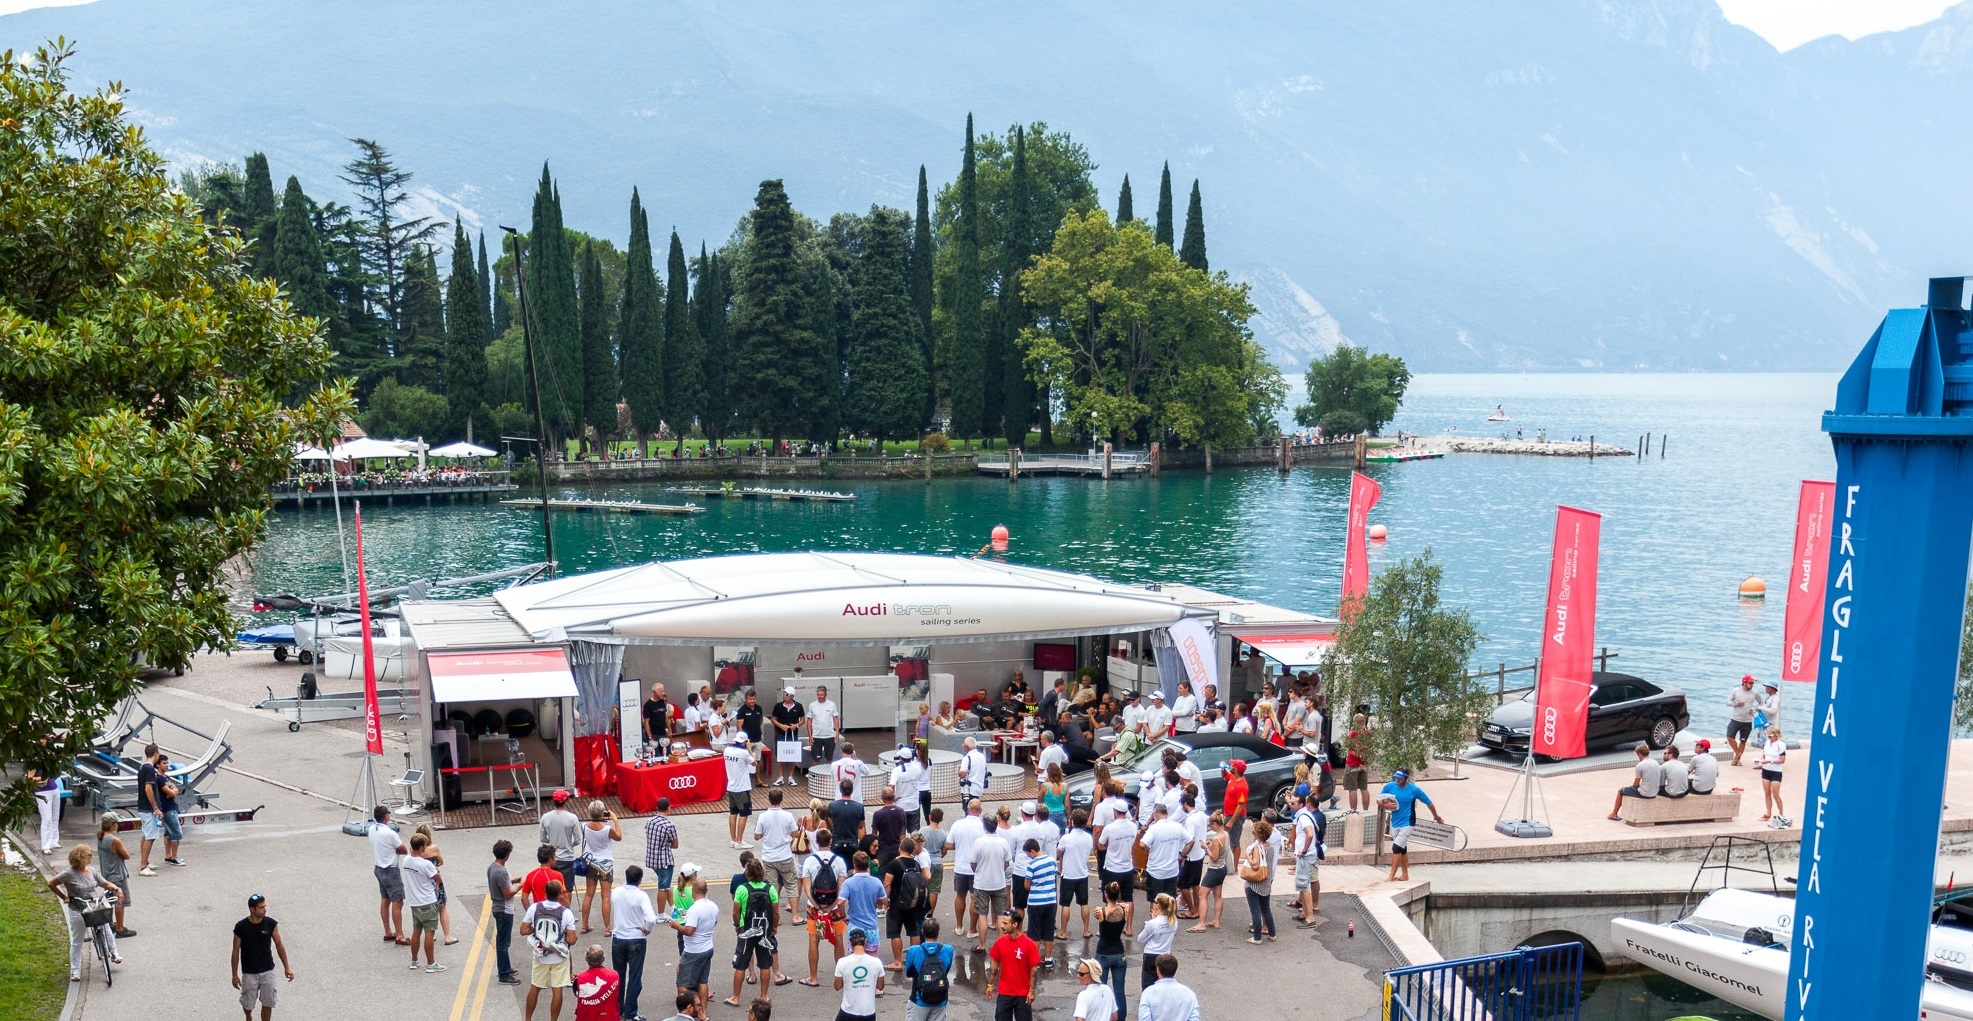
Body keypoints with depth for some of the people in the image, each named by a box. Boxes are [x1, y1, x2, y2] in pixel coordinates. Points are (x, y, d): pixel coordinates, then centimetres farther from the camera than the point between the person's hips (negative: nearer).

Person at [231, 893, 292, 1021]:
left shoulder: (271, 924, -10)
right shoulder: (241, 927, -15)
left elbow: (279, 945, -1)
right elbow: (236, 951, -5)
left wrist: (286, 967, -3)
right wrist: (235, 975, -4)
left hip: (267, 971, 1)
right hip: (249, 973, -1)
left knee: (268, 1003, 2)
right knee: (248, 1003, 12)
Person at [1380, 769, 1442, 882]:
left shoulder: (1414, 790, -13)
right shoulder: (1389, 786, -6)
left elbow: (1429, 803, 2)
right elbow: (1379, 799, 5)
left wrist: (1436, 816, 16)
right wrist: (1387, 805, -17)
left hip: (1407, 824, -5)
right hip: (1395, 823, 5)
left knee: (1396, 848, -14)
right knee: (1402, 849, 16)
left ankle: (1391, 876, -9)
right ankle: (1405, 874, 29)